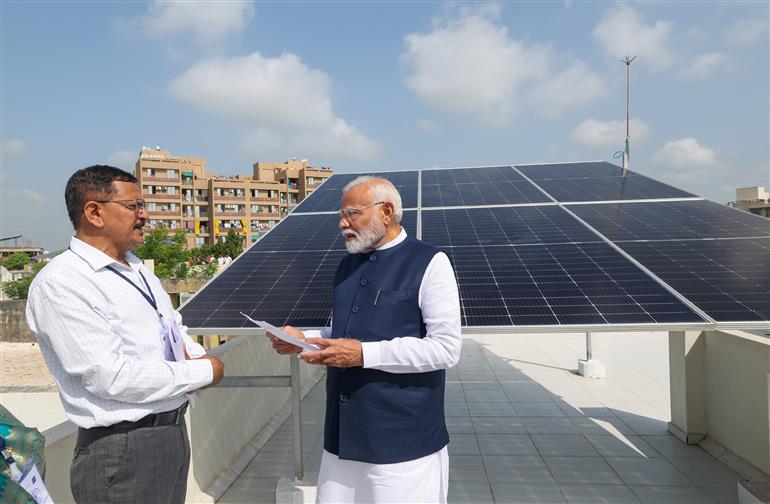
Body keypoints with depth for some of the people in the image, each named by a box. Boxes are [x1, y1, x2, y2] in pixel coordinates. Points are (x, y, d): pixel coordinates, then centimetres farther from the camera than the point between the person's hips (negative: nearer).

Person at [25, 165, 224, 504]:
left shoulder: (138, 268, 10)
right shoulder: (60, 283, -17)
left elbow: (174, 326, 22)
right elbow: (112, 376, -24)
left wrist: (193, 354, -1)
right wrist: (202, 372, -15)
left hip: (174, 431, 8)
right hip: (123, 451, -8)